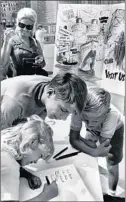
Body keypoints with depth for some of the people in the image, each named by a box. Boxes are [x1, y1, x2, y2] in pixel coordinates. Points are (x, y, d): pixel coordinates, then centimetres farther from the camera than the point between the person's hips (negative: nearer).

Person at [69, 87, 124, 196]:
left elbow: (103, 145, -40)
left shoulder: (112, 114, -46)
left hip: (114, 129, -2)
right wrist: (94, 152, -44)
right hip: (93, 130, 2)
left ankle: (112, 193, 28)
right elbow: (73, 139, -31)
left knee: (112, 166, 1)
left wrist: (79, 138, -30)